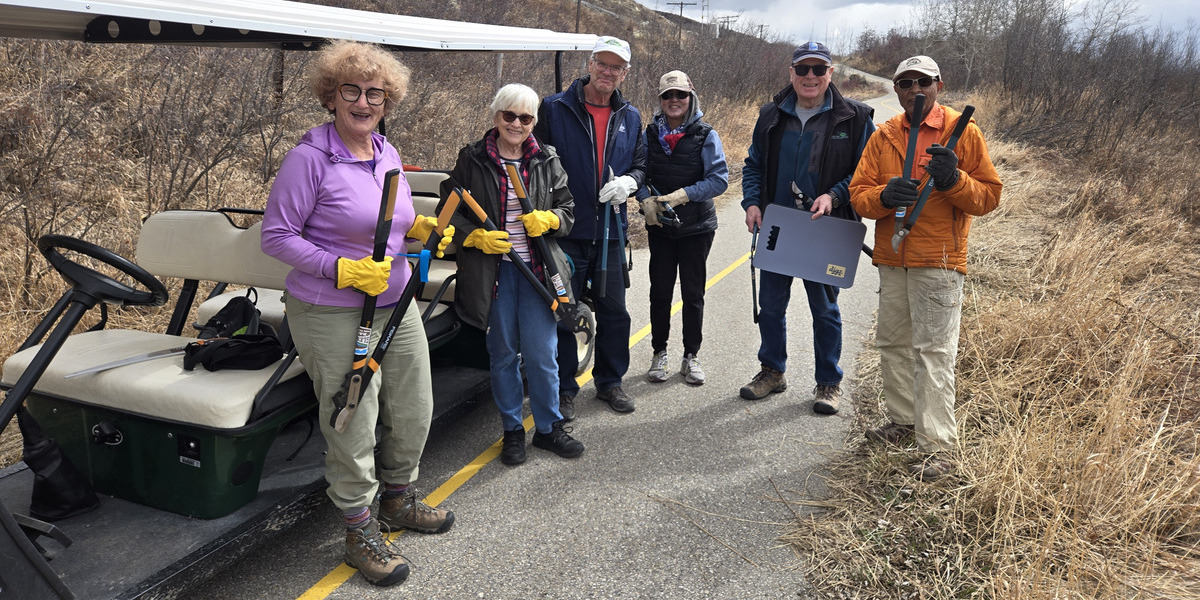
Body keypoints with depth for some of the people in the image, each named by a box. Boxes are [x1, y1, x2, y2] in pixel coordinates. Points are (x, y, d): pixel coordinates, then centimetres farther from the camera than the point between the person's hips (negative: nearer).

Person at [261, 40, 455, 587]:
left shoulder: (388, 154, 9)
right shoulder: (309, 158, -13)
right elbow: (275, 235, -13)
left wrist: (421, 229, 1)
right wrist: (343, 269, -22)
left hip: (397, 305, 7)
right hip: (333, 315, -7)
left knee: (414, 410, 15)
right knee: (353, 426, 0)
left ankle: (398, 499, 39)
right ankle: (360, 531, 21)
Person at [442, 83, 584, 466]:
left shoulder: (547, 161, 7)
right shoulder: (472, 161, 1)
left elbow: (568, 209, 12)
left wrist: (548, 219, -9)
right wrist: (475, 236, -13)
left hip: (537, 268, 1)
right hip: (493, 270, -1)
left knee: (542, 354, 3)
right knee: (503, 354, 9)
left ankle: (548, 428, 22)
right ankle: (512, 431, 24)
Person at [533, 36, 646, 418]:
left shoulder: (630, 118, 11)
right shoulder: (554, 109, -3)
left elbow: (641, 166, 18)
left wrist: (629, 181, -5)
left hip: (610, 231, 4)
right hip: (565, 229, -4)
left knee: (614, 310, 11)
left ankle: (610, 381, 29)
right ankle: (563, 389, 19)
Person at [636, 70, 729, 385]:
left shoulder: (705, 135, -5)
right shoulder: (650, 134, 2)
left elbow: (719, 178, -11)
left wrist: (683, 195, -21)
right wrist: (646, 199, -12)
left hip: (697, 226, -2)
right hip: (659, 226, 2)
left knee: (693, 292, 5)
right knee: (660, 289, 5)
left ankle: (691, 356, 18)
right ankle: (659, 353, 19)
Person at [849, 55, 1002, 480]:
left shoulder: (963, 132, -1)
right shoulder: (883, 137, 10)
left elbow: (988, 197, -3)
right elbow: (859, 195, 4)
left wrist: (953, 179, -21)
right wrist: (884, 196, -18)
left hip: (938, 261, -5)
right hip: (891, 260, 5)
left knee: (933, 351, -8)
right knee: (892, 345, 15)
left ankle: (938, 448, -4)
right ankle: (904, 421, 32)